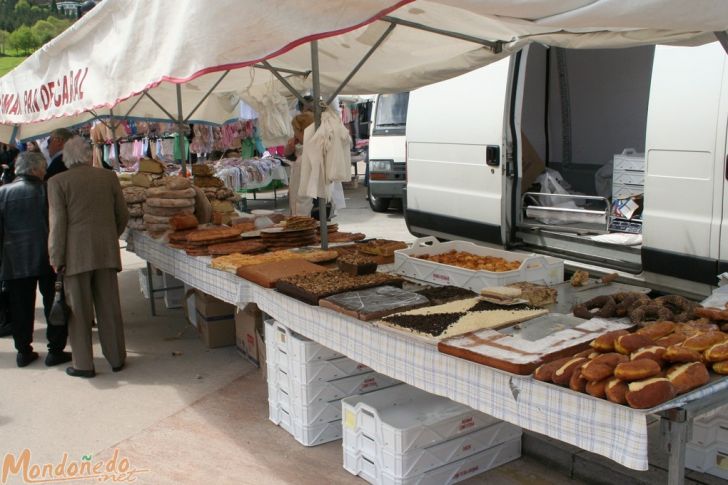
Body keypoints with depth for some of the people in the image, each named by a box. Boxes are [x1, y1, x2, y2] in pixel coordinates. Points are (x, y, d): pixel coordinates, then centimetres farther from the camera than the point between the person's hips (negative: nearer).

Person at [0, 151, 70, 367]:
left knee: (20, 307, 11)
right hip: (46, 258, -2)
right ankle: (55, 350, 9)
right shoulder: (46, 190, -6)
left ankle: (24, 351, 16)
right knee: (54, 304, 7)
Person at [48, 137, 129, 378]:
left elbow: (58, 223, -9)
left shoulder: (58, 182, -5)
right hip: (107, 251, 3)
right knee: (109, 307, 12)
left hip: (76, 254, -3)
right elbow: (122, 215, 8)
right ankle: (116, 358, 20)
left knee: (79, 310, 6)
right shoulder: (109, 177, 4)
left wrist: (57, 259, -2)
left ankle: (83, 365, 12)